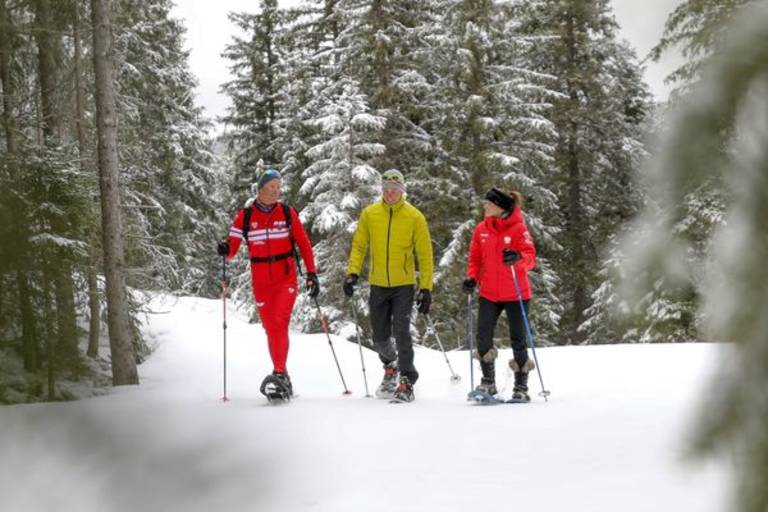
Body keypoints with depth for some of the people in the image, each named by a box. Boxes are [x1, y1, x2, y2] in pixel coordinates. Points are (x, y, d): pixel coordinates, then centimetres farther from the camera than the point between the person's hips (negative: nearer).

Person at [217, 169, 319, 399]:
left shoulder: (287, 213, 2)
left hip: (286, 278, -1)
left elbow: (304, 244, 8)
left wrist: (312, 274, 2)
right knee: (270, 328, 5)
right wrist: (225, 250, -25)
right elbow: (232, 247, -1)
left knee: (279, 323, -19)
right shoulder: (244, 216, 1)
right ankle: (284, 380, 14)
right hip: (260, 280, 2)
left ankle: (280, 373, -26)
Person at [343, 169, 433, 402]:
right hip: (378, 285, 3)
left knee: (401, 332, -13)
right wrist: (353, 272, -9)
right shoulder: (369, 214, 2)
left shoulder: (414, 217, -4)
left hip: (404, 285, -3)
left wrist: (426, 288, -5)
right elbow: (359, 246, 7)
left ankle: (406, 382, -7)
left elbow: (425, 255, -1)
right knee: (380, 337, 10)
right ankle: (390, 364, 39)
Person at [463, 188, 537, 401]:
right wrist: (472, 278, -5)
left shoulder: (518, 228, -8)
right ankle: (488, 382, 11)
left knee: (518, 340, 5)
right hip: (489, 294, 4)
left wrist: (517, 258, -35)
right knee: (483, 338, -6)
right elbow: (475, 258, 12)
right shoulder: (481, 229, 5)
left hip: (516, 294, -4)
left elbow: (530, 258, -14)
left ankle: (521, 387, 15)